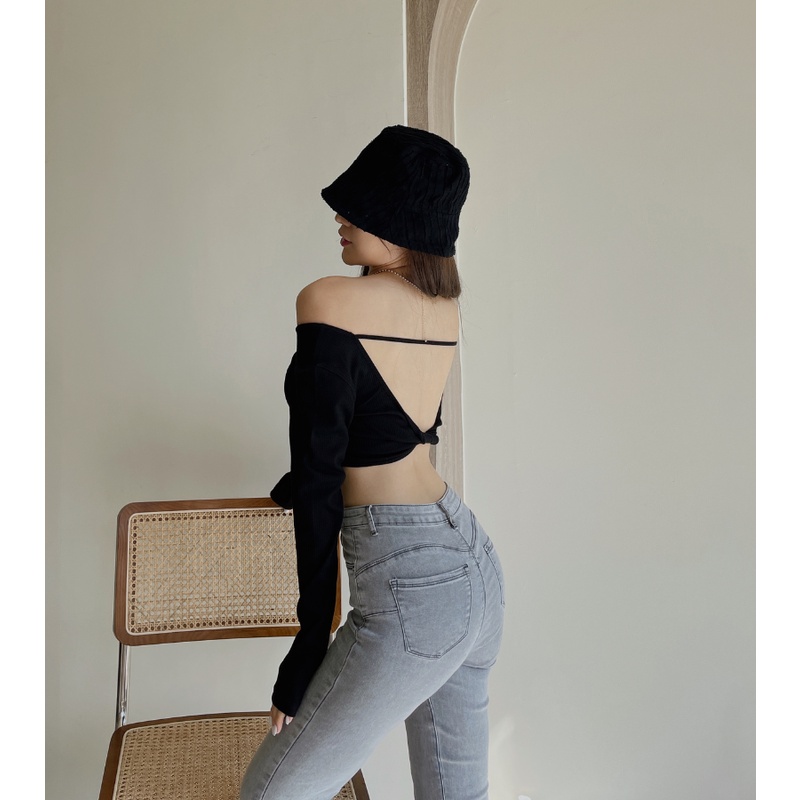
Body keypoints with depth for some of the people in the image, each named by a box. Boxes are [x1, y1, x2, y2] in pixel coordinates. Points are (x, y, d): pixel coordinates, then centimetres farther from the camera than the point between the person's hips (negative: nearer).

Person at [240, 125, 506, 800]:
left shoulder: (330, 302, -14)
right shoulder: (446, 306, 9)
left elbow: (318, 480, -13)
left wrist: (309, 646, -7)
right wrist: (307, 483, 37)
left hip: (410, 587, -9)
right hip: (475, 562, 9)